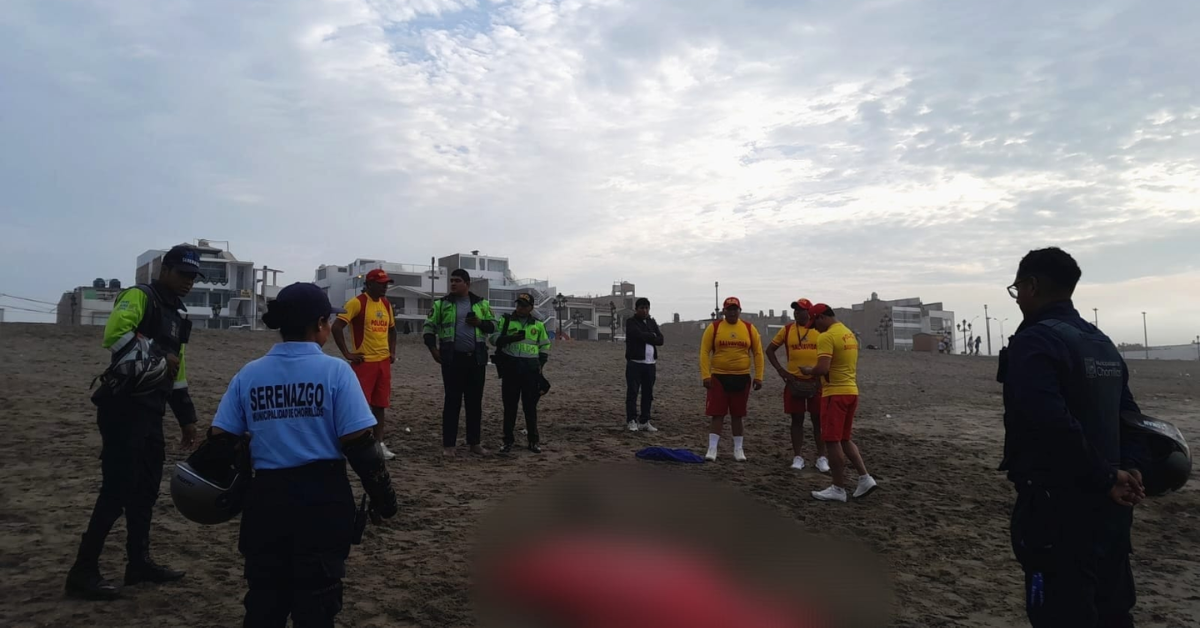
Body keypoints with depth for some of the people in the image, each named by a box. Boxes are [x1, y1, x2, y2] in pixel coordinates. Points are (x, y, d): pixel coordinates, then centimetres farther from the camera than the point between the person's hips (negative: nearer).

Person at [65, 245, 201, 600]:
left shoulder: (178, 316, 18)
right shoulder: (139, 296, -8)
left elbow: (178, 372, 22)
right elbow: (115, 333, -29)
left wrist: (187, 418, 20)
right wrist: (158, 356, -21)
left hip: (151, 412, 9)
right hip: (123, 408, -9)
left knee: (146, 488, 14)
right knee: (118, 489, -8)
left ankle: (139, 563, 25)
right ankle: (83, 572, 3)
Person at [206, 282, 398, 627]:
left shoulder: (249, 374, 2)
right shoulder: (335, 371, -10)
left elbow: (220, 440, 3)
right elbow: (359, 444, -13)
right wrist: (382, 494, -2)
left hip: (266, 496, 4)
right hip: (322, 497, -3)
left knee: (263, 598, 19)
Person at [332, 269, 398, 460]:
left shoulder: (386, 304, 12)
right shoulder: (357, 302, -11)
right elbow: (337, 327, -16)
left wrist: (392, 352, 13)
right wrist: (347, 353, -15)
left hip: (383, 361, 7)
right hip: (364, 362, -7)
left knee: (380, 404, 10)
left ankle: (379, 443, 18)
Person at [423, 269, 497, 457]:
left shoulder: (481, 304, 10)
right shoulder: (442, 304, 5)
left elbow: (493, 325, 12)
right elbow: (430, 326, 5)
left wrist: (480, 323, -9)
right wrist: (432, 347, -8)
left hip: (476, 359, 2)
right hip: (452, 359, -2)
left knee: (475, 402, 7)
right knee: (452, 401, 0)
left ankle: (475, 442, 17)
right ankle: (448, 444, 7)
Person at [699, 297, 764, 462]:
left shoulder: (749, 328, 2)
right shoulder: (714, 327, -3)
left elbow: (758, 353, 5)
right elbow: (704, 352, -4)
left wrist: (758, 377, 0)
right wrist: (705, 375, -12)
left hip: (742, 378, 2)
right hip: (719, 377, -2)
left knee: (737, 415, 10)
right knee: (717, 414, -2)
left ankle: (738, 449, 20)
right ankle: (712, 448, 2)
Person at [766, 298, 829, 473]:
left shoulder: (821, 330, 0)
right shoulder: (787, 330, 2)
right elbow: (770, 350, 9)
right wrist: (780, 370, -1)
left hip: (816, 381, -1)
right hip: (794, 381, 1)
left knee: (818, 419, 4)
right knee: (797, 420, 6)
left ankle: (822, 457, 14)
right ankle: (797, 457, 13)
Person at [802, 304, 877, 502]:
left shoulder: (827, 337, -16)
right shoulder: (850, 334, 14)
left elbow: (822, 369, -24)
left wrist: (808, 371, -6)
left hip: (835, 393, -9)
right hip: (851, 391, 9)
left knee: (832, 441, 0)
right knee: (844, 439, 19)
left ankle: (838, 489, 6)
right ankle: (865, 478, 15)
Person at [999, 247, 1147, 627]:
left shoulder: (1034, 341, -16)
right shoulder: (1102, 342, 13)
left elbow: (1054, 425, -27)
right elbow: (1128, 413, 16)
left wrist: (1105, 479, -16)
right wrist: (1127, 468, 2)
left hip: (1058, 509, -9)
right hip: (1109, 507, 9)